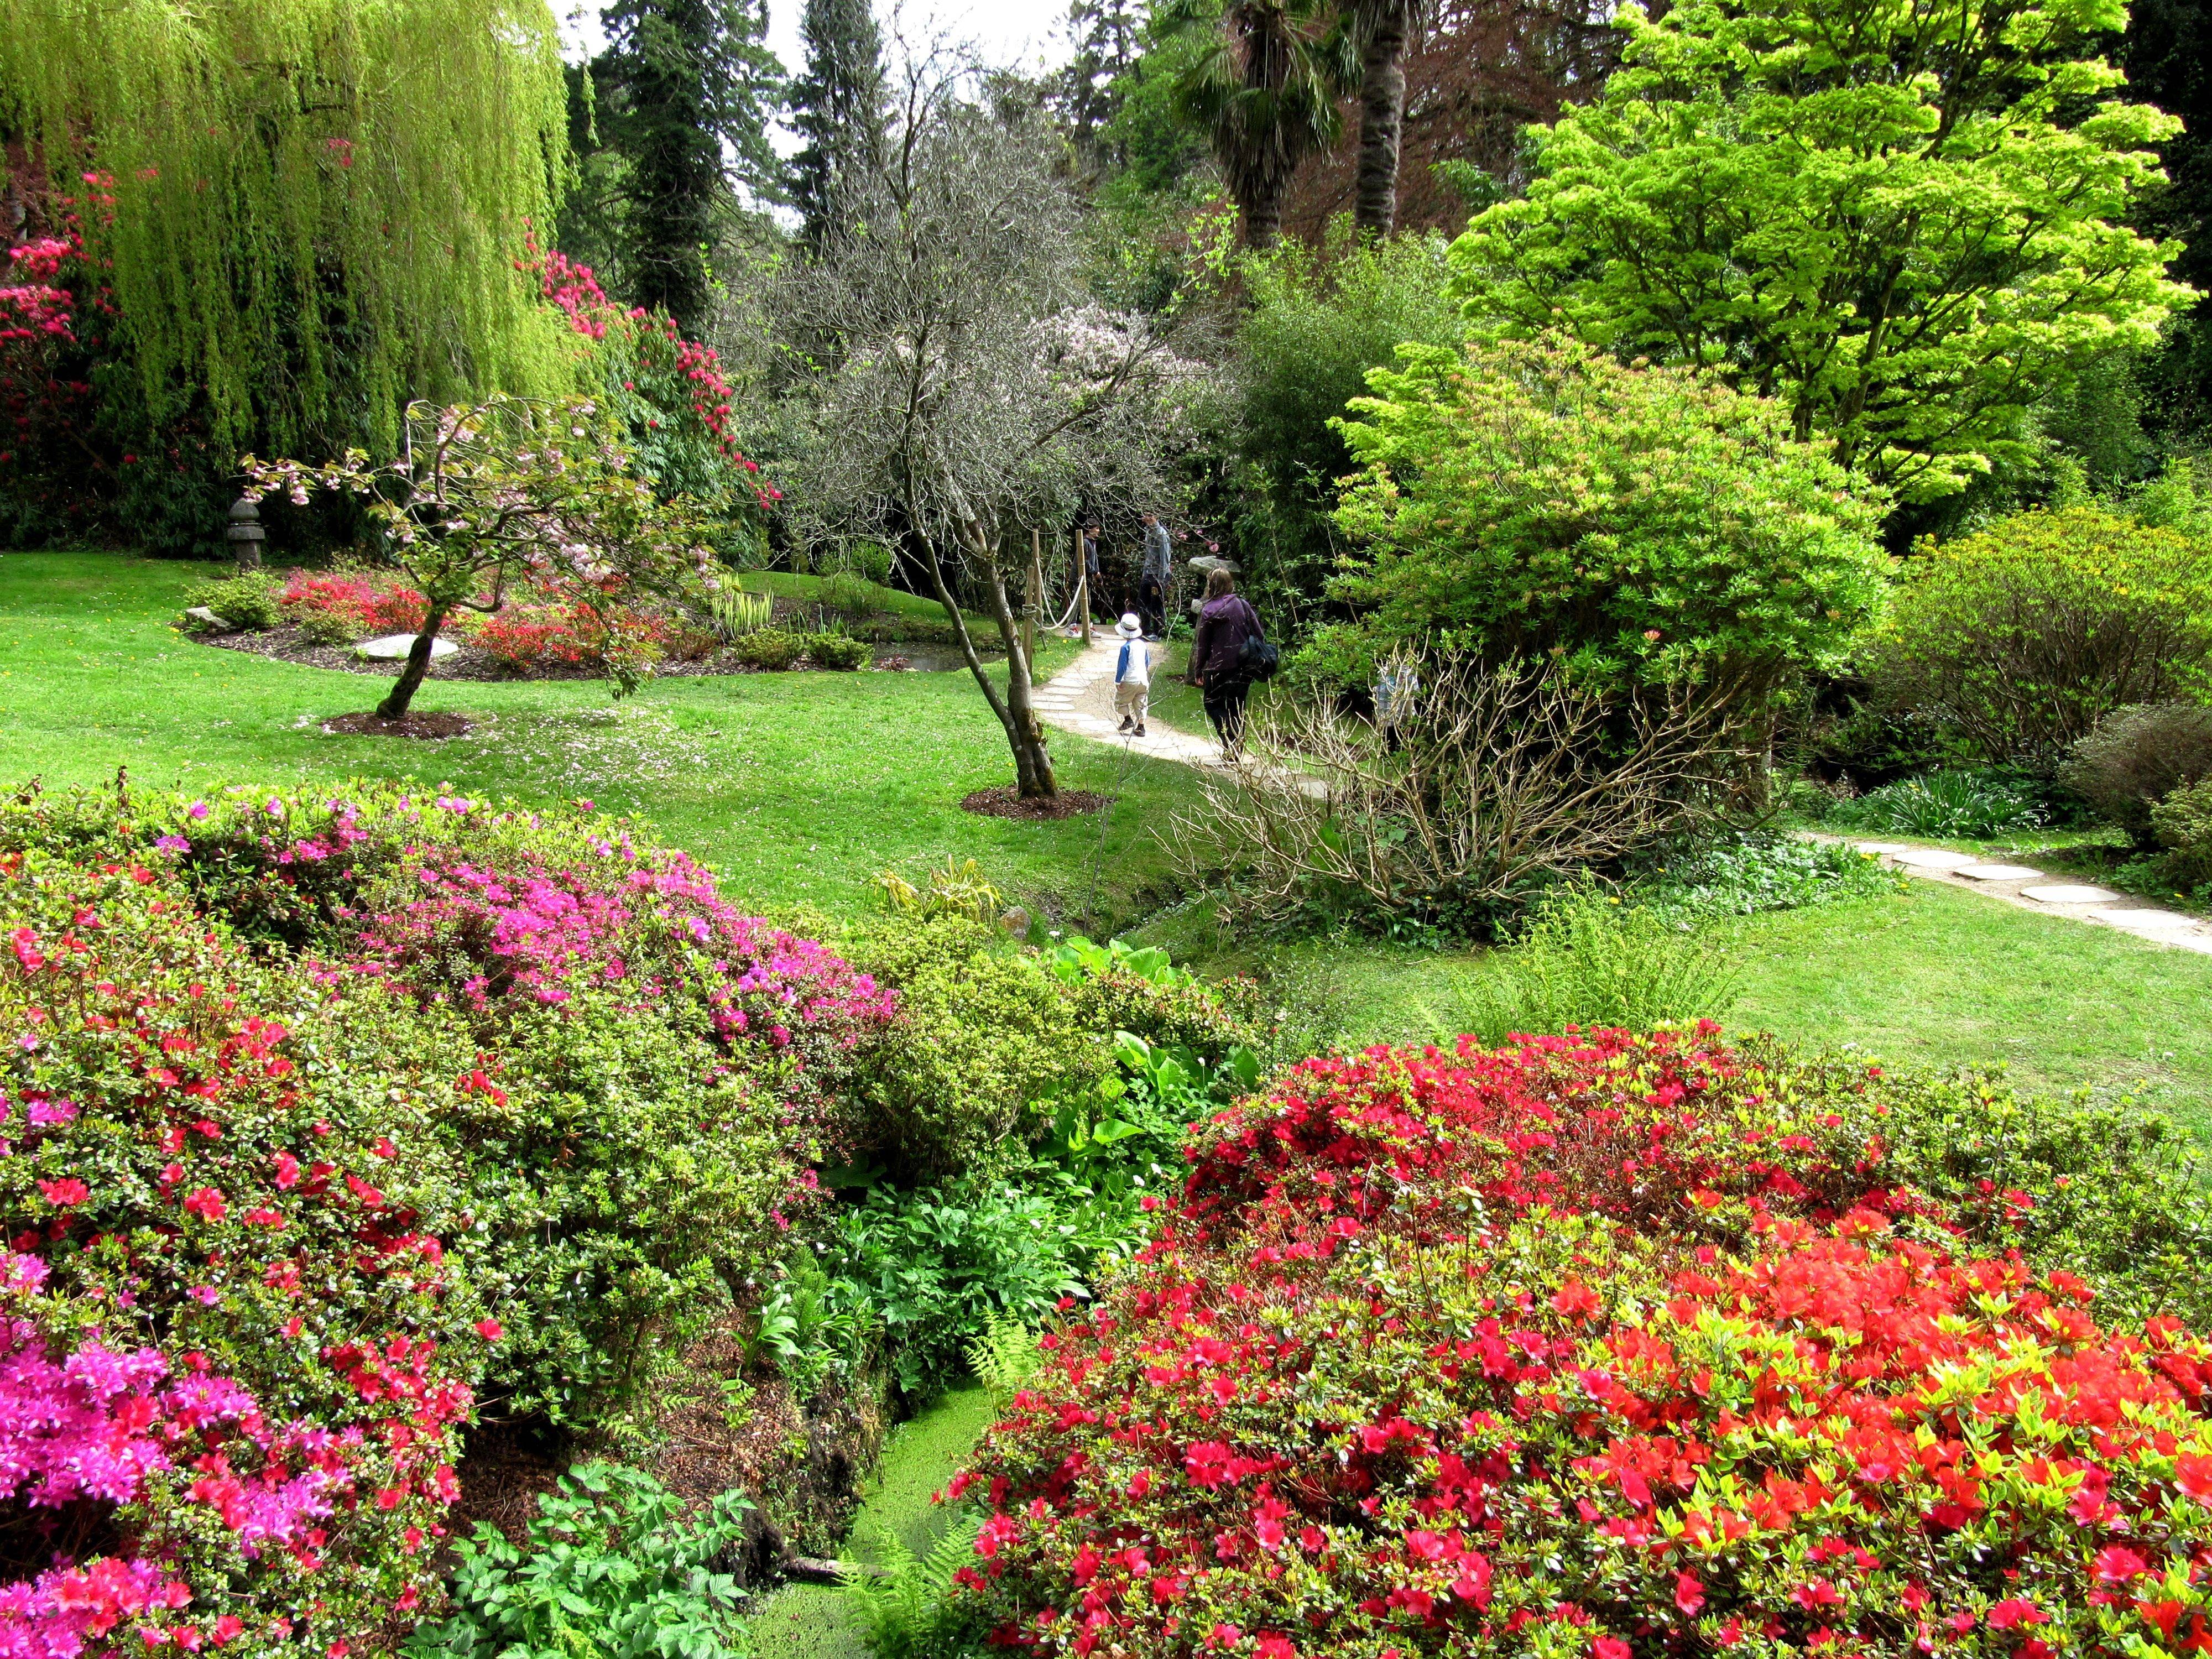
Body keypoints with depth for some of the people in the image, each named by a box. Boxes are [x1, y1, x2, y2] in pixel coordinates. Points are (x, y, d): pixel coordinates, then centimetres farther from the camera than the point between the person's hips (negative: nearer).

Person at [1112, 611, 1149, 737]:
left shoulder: (1126, 647, -15)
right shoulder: (1142, 644, 4)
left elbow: (1122, 665, -14)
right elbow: (1148, 661, 15)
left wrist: (1118, 681, -7)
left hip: (1130, 681, -6)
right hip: (1143, 680, 6)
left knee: (1120, 701, 13)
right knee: (1140, 704, 11)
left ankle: (1128, 719, 7)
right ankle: (1141, 728, 10)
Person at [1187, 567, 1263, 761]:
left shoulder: (1208, 611, -7)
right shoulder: (1242, 605, 1)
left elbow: (1202, 644, -3)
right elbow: (1259, 635, 2)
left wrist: (1198, 671, 6)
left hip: (1218, 668, -4)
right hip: (1243, 666, 4)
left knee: (1213, 704, 10)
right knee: (1237, 706, 14)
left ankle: (1231, 735, -13)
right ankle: (1237, 750, 12)